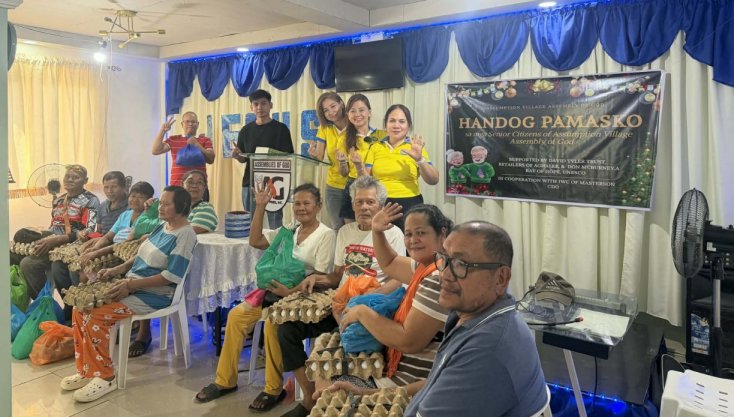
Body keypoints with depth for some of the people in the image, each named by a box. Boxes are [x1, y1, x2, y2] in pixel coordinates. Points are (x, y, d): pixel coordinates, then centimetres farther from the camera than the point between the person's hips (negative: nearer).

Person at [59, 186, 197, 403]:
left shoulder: (184, 234, -16)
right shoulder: (163, 226, 12)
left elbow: (171, 277, -22)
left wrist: (130, 284, -22)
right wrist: (116, 270, 6)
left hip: (155, 295, -9)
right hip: (132, 285, 9)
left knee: (97, 315, -23)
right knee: (82, 306, -3)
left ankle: (104, 376, -8)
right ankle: (86, 370, 5)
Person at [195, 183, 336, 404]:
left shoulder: (326, 235, -7)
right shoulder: (288, 230, 14)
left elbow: (319, 276, -13)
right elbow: (255, 241, 9)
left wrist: (291, 292, -25)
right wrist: (260, 207, 3)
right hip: (279, 291, 7)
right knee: (236, 314, -8)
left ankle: (274, 389, -15)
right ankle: (225, 381, 5)